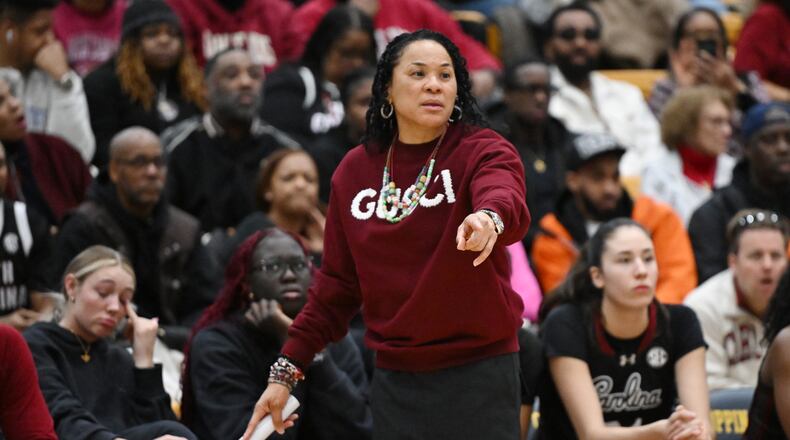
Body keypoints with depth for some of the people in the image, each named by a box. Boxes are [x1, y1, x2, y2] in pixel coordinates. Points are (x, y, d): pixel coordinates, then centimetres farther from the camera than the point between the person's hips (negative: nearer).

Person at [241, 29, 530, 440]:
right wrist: (286, 370, 10)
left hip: (478, 374, -3)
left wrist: (490, 218, -52)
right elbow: (336, 284, 14)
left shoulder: (483, 151, -4)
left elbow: (504, 195, -28)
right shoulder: (355, 170, 8)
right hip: (395, 379, 3)